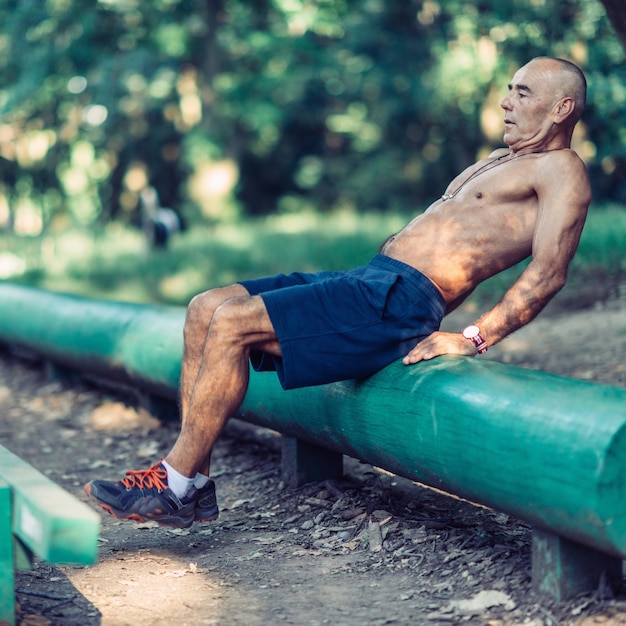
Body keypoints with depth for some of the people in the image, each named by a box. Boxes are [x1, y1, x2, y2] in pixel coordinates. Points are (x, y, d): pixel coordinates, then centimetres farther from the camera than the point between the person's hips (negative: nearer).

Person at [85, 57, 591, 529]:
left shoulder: (560, 169, -1)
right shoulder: (499, 161, 29)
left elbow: (549, 271, -14)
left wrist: (473, 339, -19)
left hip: (399, 298, -10)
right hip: (367, 278, 10)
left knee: (232, 324, -20)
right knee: (206, 310, 0)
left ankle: (174, 485, -12)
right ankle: (195, 483, -3)